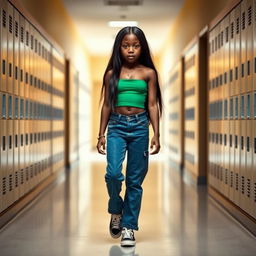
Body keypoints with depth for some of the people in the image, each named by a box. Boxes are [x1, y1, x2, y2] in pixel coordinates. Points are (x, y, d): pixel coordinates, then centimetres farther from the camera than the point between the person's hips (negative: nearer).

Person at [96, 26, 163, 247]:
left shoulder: (149, 73, 4)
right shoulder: (112, 73, 6)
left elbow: (152, 105, 3)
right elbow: (107, 105, 9)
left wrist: (156, 134, -3)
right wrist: (101, 134, 6)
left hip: (139, 126, 0)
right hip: (116, 126, 0)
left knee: (135, 179, 4)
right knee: (113, 173, -16)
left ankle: (129, 226, 14)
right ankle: (116, 211, 14)